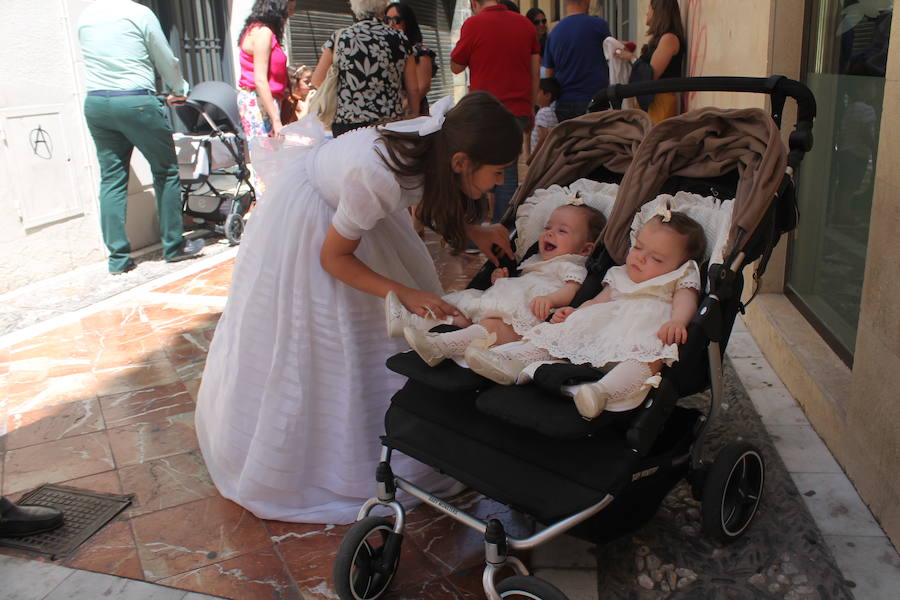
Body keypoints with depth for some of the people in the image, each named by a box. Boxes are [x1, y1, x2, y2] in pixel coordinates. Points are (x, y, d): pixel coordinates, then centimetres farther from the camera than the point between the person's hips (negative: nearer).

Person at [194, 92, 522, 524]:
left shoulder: (443, 140, -23)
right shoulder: (379, 177, -43)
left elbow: (429, 199, 2)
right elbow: (333, 257, -25)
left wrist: (476, 232, -13)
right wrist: (402, 293, -31)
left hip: (348, 196, 8)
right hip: (309, 213, -7)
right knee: (301, 337, 3)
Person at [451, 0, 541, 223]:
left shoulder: (474, 24, -5)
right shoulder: (525, 24, 10)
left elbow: (456, 67, 4)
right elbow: (535, 71, 12)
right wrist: (530, 108, 17)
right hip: (519, 111, 5)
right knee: (508, 169, 8)